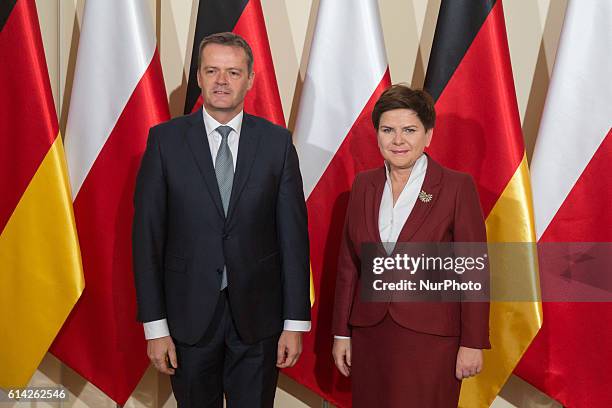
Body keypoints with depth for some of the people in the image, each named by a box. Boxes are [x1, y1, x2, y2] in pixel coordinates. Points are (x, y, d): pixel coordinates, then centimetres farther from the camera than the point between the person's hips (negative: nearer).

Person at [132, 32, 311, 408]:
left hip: (258, 313, 1)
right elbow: (148, 236, -3)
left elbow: (293, 235, -1)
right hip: (190, 314, 0)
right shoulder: (165, 139, -3)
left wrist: (296, 322, -3)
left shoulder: (277, 141, -2)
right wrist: (155, 326, -6)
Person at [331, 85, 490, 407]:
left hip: (430, 338, -4)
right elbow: (348, 263, 9)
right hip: (369, 335, 4)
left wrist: (473, 343, -8)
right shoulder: (364, 184, 5)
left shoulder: (457, 186, -7)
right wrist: (341, 332, 8)